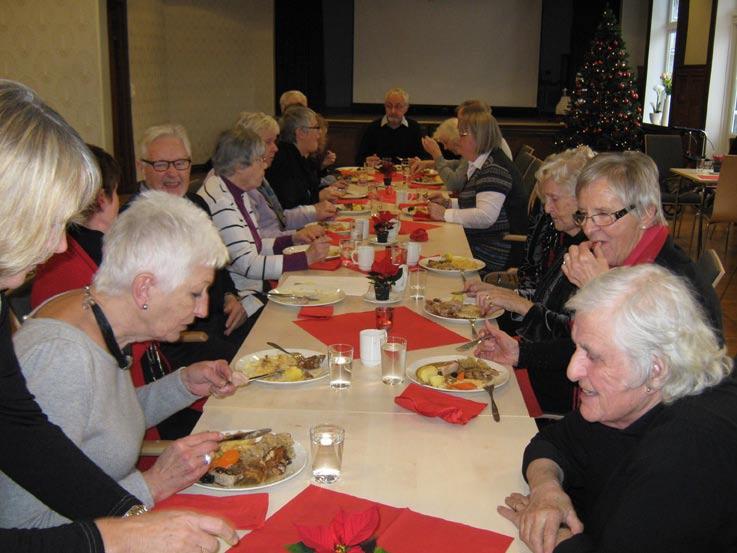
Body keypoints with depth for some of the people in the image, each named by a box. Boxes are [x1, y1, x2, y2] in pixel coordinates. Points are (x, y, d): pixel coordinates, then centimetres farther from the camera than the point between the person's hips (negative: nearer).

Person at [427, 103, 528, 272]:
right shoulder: (478, 165, 15)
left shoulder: (494, 169, -19)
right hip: (477, 242, 9)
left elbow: (486, 216, -28)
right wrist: (448, 203, 9)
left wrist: (445, 214, -20)